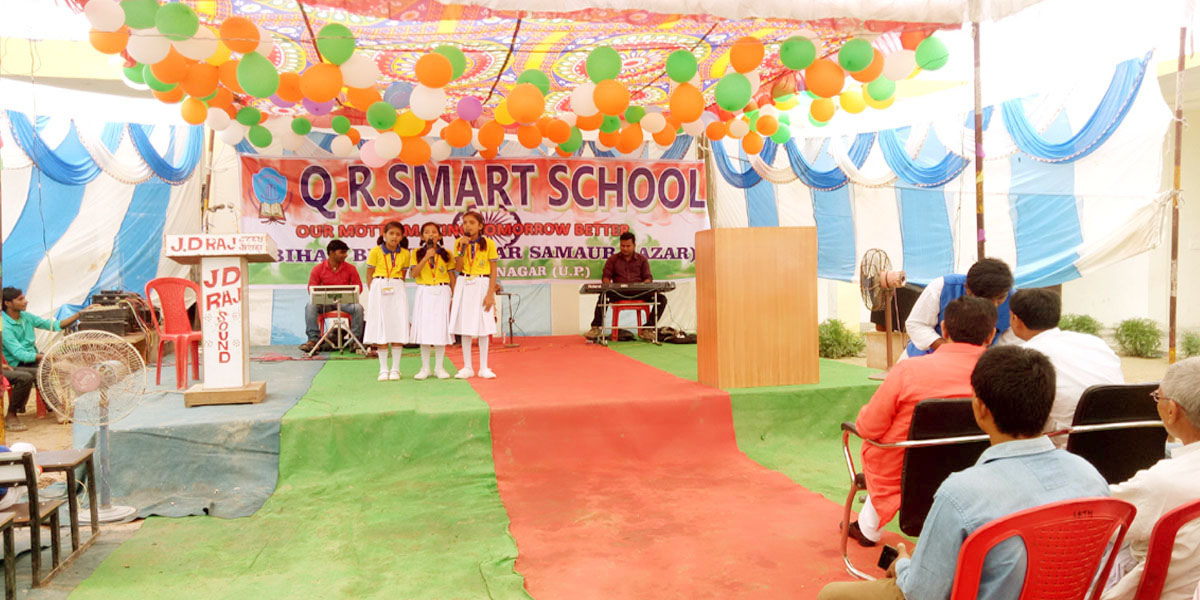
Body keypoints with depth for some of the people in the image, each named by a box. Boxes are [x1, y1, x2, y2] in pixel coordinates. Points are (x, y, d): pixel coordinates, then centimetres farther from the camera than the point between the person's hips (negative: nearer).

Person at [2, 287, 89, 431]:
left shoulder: (27, 317, 3)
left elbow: (54, 325, 7)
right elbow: (19, 354, -24)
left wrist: (80, 314, -2)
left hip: (31, 362, 6)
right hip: (11, 366, -6)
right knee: (25, 377, -36)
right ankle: (11, 417, -15)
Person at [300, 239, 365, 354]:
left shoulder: (350, 269, 4)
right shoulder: (318, 269, 2)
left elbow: (358, 287, 4)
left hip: (344, 301, 0)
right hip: (324, 302, 0)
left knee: (358, 308, -31)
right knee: (310, 306, -30)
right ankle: (313, 339, -28)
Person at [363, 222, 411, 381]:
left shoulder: (405, 254, 4)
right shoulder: (376, 251, -2)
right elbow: (369, 274, 3)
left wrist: (397, 287, 1)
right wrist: (372, 292, -2)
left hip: (397, 290, 2)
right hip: (379, 289, -1)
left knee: (398, 327, -1)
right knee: (380, 328, 2)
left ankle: (395, 368, 6)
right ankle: (383, 369, 8)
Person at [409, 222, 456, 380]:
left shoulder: (446, 254, 5)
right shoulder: (418, 253, 5)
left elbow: (452, 276, 7)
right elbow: (414, 273, -8)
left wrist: (454, 296, 1)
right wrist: (426, 257, -17)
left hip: (442, 292, 0)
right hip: (424, 293, 0)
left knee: (441, 328, 1)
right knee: (424, 329, 1)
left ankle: (439, 367, 11)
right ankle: (425, 367, 10)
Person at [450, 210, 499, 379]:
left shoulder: (488, 243, -3)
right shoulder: (459, 242, 4)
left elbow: (493, 271, -4)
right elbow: (459, 268, -4)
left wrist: (490, 294, -11)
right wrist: (463, 248, -13)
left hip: (482, 285, -2)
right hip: (464, 286, 2)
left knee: (483, 328, 1)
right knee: (464, 328, 4)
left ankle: (483, 368, 9)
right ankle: (467, 367, 12)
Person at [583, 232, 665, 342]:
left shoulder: (642, 259, 14)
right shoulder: (613, 259, 14)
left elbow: (648, 277, 8)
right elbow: (605, 276, 10)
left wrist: (643, 285, -16)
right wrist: (608, 285, -14)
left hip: (639, 293, 1)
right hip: (618, 293, -1)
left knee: (662, 299, -22)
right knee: (603, 296, -34)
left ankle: (647, 329, -22)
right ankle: (596, 328, -31)